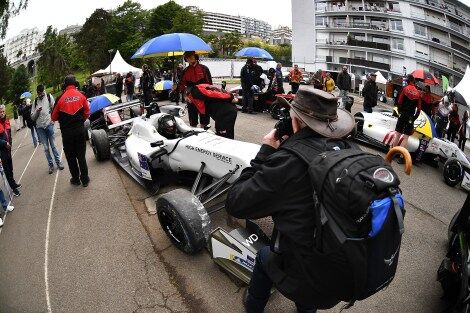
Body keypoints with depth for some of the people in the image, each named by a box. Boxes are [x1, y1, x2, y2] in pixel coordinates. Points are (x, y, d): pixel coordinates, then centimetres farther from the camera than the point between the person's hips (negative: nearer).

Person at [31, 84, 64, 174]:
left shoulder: (49, 97, 3)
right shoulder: (35, 101, 11)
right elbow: (32, 117, 10)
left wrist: (53, 119, -9)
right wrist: (37, 111, -8)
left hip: (49, 124, -3)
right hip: (40, 127, 3)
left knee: (53, 145, 3)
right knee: (46, 147, 6)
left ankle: (58, 161, 16)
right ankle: (50, 165, 13)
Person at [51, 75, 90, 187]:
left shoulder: (60, 98, -10)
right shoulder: (81, 96, -5)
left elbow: (54, 117, -1)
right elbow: (87, 113, 4)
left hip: (67, 132, -1)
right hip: (80, 129, 2)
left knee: (71, 156, 13)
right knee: (81, 155, 12)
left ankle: (76, 179, 23)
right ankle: (85, 179, 17)